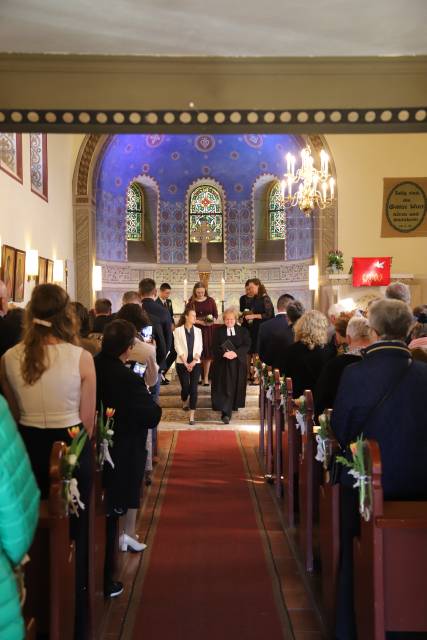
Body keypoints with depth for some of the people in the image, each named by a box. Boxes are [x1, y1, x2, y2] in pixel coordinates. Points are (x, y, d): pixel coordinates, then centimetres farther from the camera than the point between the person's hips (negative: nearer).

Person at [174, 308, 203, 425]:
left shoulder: (198, 330, 9)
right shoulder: (178, 330, 0)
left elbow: (200, 347, 4)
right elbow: (178, 348, -5)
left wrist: (194, 362, -8)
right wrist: (186, 363, -11)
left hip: (195, 363, 2)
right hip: (182, 363, -2)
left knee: (193, 388, -6)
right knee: (185, 387, -2)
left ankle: (192, 415, -4)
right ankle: (185, 402, 33)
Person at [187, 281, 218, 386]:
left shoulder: (210, 300, 6)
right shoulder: (191, 302, 3)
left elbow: (216, 314, 5)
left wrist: (213, 320, -16)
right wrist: (200, 322, -15)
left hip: (209, 329, 1)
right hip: (196, 329, -1)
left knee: (208, 354, 1)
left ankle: (206, 377, 9)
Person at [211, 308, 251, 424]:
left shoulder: (242, 331, 5)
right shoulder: (219, 331, 4)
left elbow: (246, 345, -5)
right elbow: (215, 347, -3)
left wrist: (236, 353, -19)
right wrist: (224, 353, -21)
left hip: (238, 363, 1)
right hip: (223, 363, -1)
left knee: (236, 387, 9)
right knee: (225, 388, -7)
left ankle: (234, 405, 29)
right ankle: (226, 413, -8)